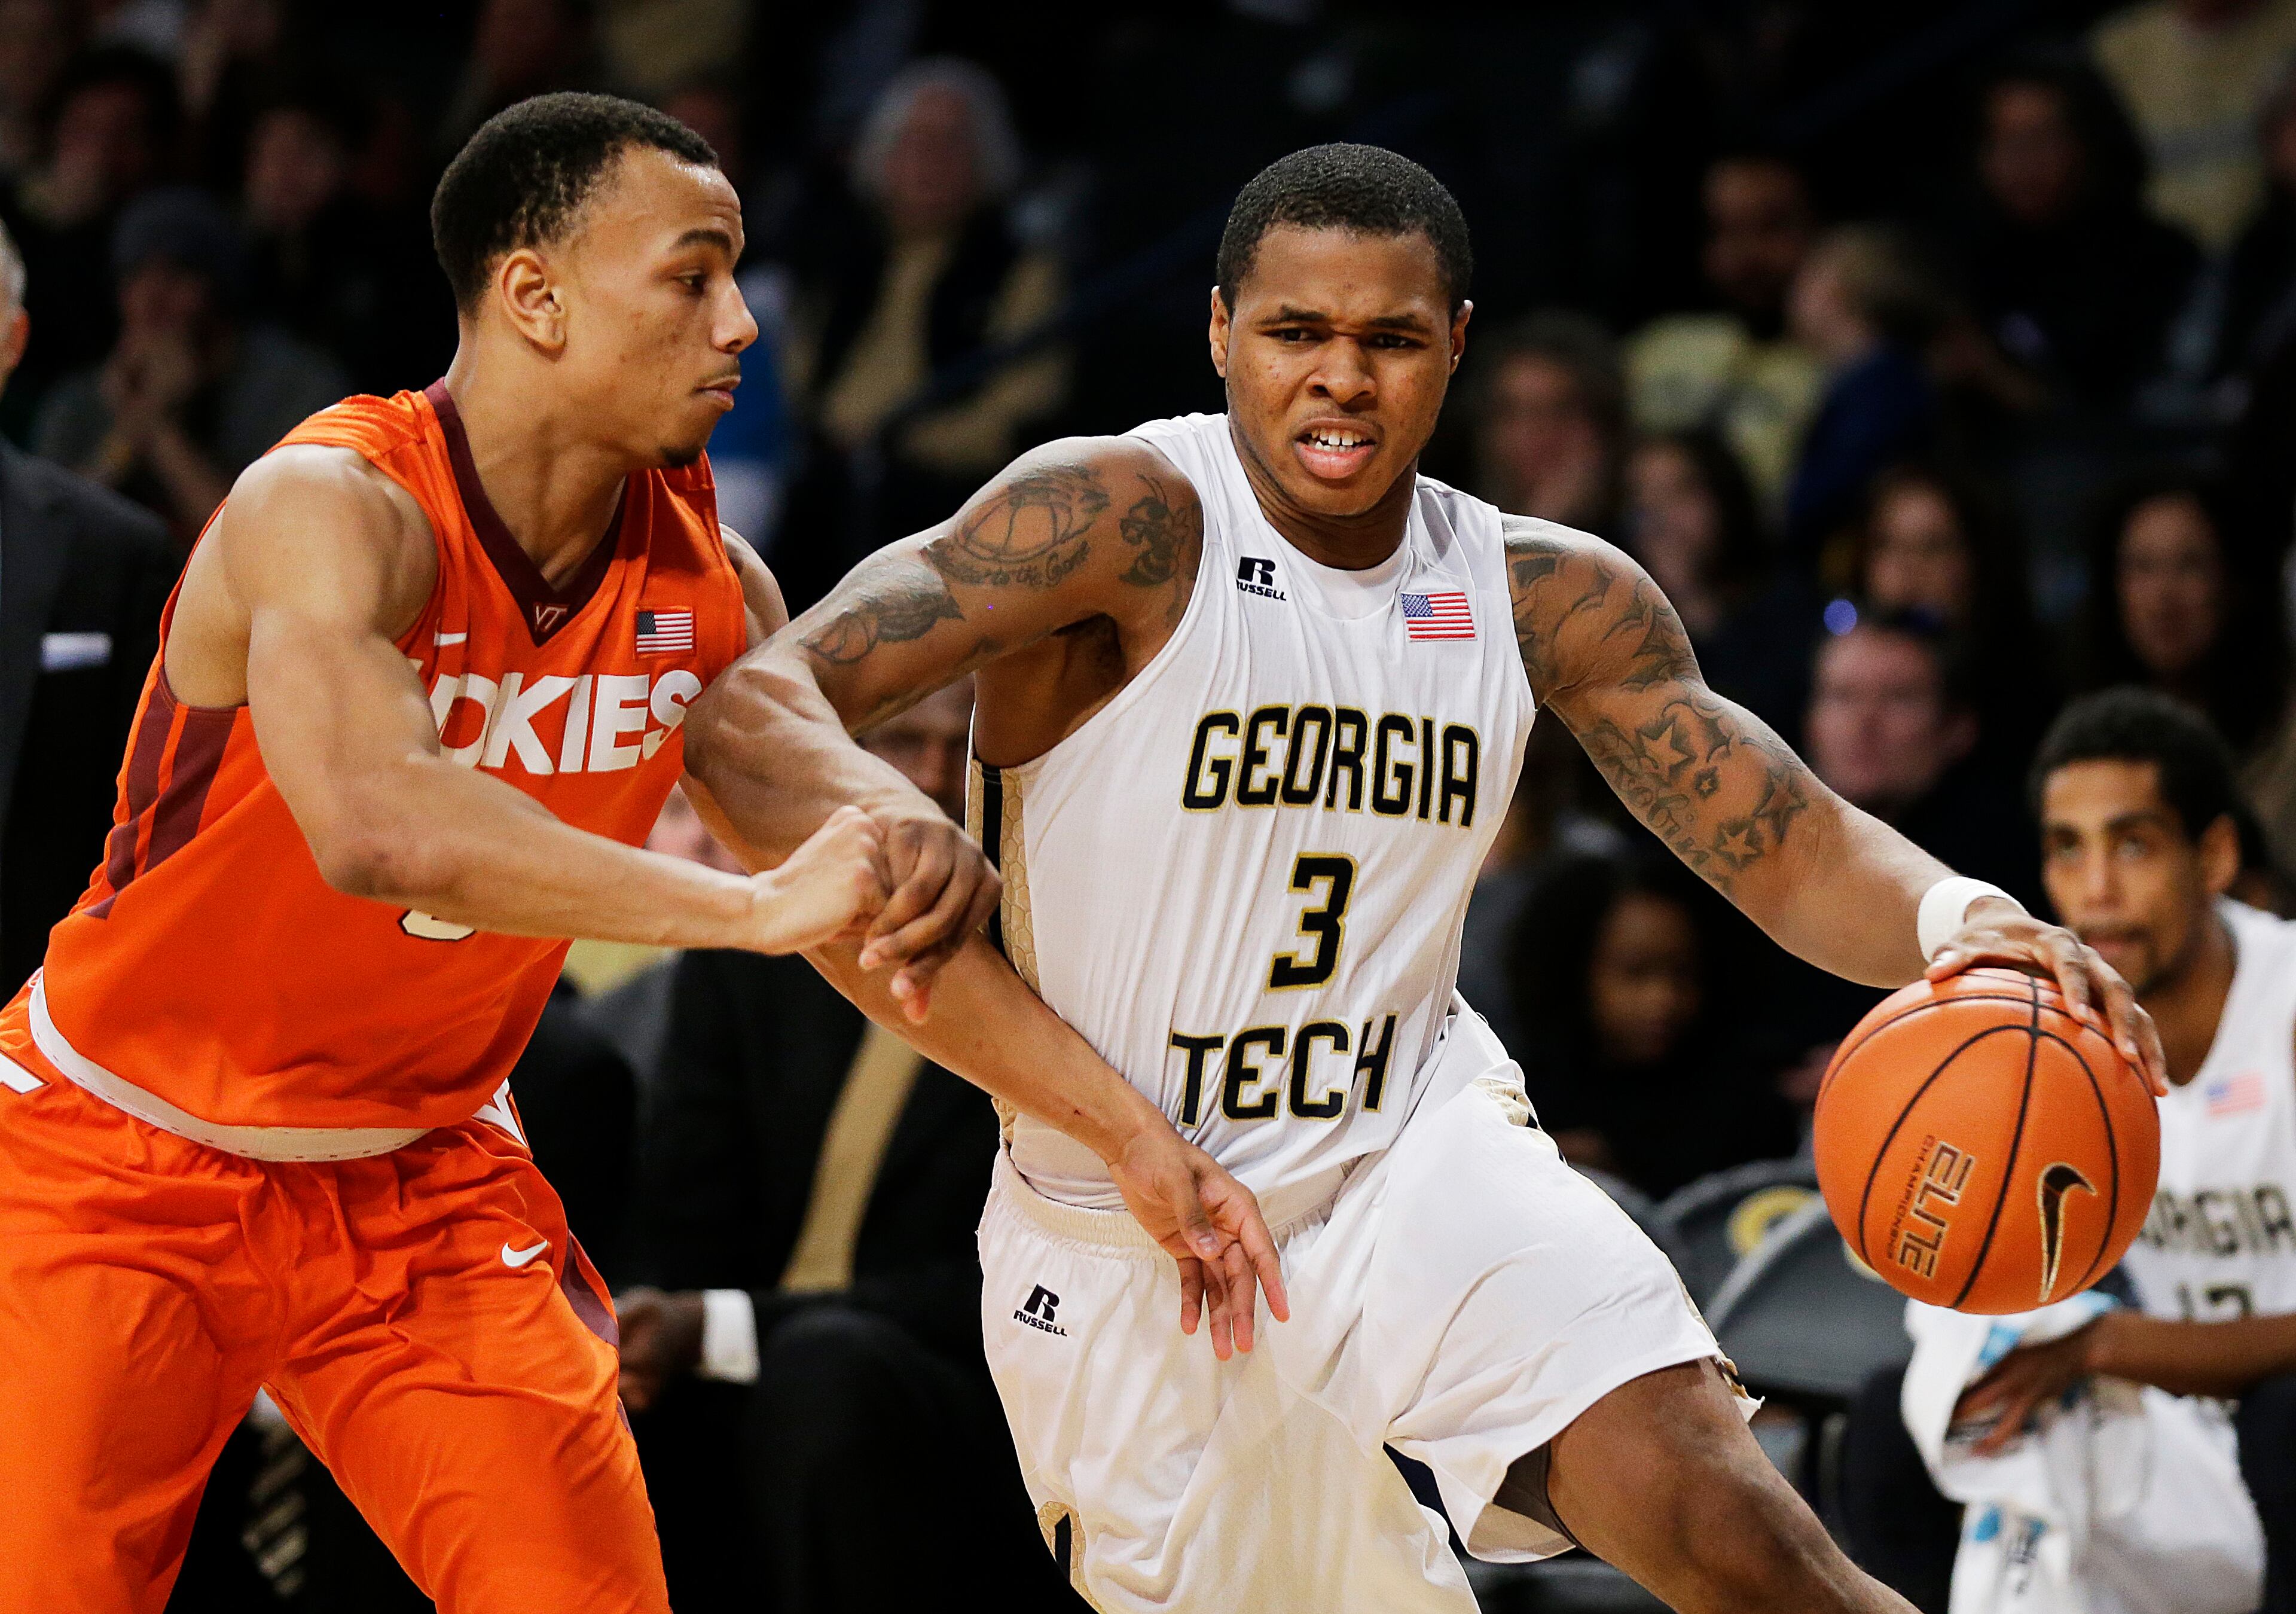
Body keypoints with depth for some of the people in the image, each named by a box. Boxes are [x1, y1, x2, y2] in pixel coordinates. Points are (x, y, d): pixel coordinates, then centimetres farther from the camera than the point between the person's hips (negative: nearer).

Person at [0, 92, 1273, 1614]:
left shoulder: (699, 574, -4)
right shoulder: (332, 507, -25)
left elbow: (869, 891, 6)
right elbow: (373, 827, -44)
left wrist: (1131, 1130, 0)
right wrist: (752, 904, -46)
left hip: (428, 1175, 6)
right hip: (124, 1163, -6)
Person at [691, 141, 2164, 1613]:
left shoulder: (1545, 596, -1)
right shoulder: (1129, 522, -17)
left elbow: (1795, 847, 3)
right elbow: (753, 709, -26)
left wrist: (1952, 918, -21)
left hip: (1416, 1161, 2)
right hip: (1126, 1240, -2)